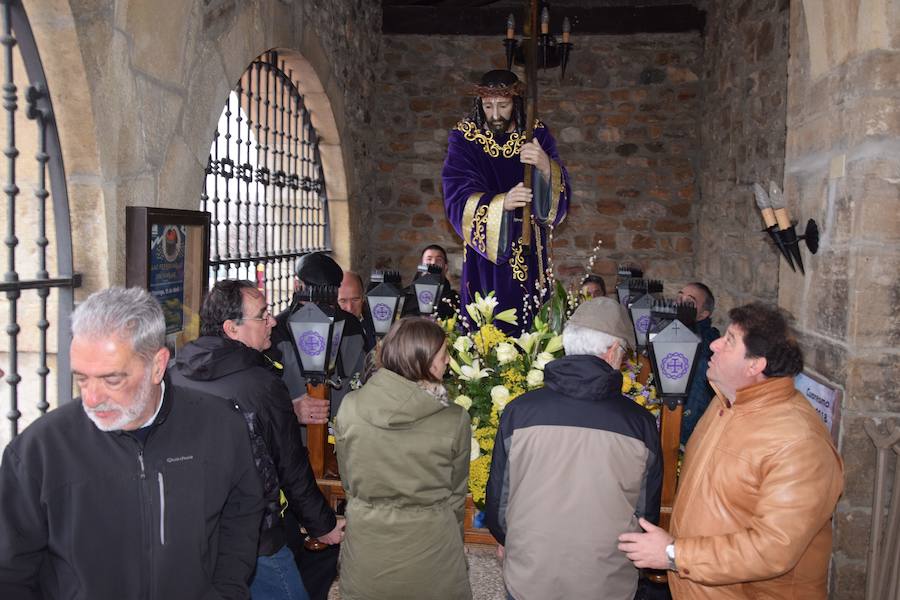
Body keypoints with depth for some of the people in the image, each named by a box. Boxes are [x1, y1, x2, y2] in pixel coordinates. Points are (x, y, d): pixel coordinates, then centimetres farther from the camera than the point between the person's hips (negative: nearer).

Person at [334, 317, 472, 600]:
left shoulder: (349, 407, -12)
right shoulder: (455, 420, -18)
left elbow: (349, 483, 0)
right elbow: (455, 497, -4)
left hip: (365, 552, 2)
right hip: (430, 558, -1)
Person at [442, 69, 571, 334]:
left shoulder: (536, 135, 1)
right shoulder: (465, 138, -4)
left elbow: (561, 194, -7)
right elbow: (458, 199, -16)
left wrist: (545, 166, -29)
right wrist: (501, 202, -34)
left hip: (529, 252, 2)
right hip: (484, 254, -1)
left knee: (529, 328, 3)